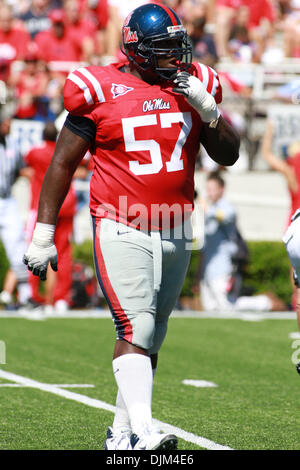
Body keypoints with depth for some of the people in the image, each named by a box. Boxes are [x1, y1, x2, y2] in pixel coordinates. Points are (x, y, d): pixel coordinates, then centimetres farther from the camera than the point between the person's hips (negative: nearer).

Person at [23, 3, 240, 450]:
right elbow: (63, 164, 0)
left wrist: (207, 111, -9)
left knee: (149, 339, 11)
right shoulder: (102, 91, -7)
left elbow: (228, 156, 9)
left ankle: (121, 431, 21)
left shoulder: (196, 86, 6)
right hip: (121, 230, -5)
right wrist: (43, 233, 0)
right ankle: (142, 431, -27)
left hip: (175, 235, 5)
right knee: (136, 329, -19)